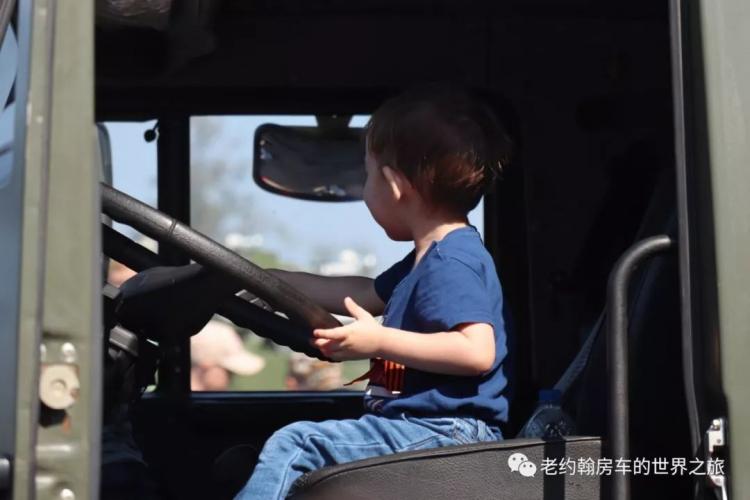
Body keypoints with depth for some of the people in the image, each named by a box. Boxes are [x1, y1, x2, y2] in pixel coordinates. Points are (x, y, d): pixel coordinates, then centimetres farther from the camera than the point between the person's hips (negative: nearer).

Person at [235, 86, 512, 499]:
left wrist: (380, 341, -22)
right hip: (421, 426, 11)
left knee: (294, 446, -19)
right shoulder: (428, 259, 18)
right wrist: (265, 278, 34)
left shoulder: (452, 262, -16)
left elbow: (478, 351, -27)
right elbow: (362, 294, 31)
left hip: (445, 432, -11)